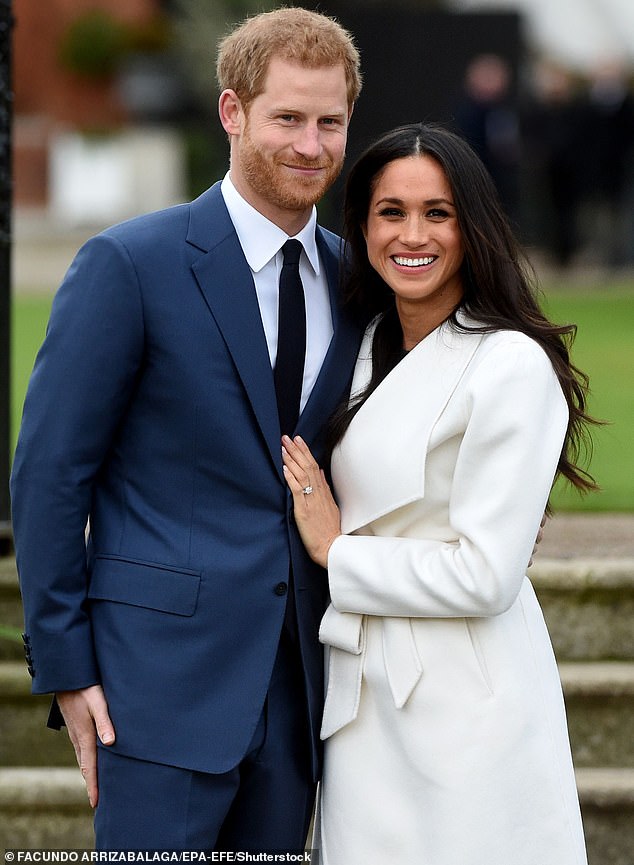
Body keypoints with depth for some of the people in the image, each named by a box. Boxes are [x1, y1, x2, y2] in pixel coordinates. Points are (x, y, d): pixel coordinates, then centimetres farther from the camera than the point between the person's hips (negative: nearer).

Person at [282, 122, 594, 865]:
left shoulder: (512, 366, -14)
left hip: (463, 711, -7)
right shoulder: (371, 348, 12)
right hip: (366, 697, 7)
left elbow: (485, 575, -18)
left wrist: (336, 552, -9)